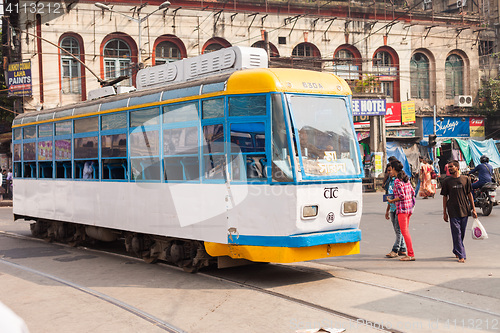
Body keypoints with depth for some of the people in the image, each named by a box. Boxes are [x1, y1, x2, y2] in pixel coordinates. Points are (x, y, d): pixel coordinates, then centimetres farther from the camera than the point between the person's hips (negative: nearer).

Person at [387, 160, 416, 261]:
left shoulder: (397, 181, -13)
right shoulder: (406, 179, 13)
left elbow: (402, 196, -19)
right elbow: (413, 192, 15)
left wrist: (392, 201, -7)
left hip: (402, 208, -9)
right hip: (409, 207, 9)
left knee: (404, 232, -6)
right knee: (406, 231, 13)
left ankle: (411, 255, -7)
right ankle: (409, 254, 14)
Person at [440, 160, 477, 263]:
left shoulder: (466, 179, 4)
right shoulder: (447, 181, 2)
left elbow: (469, 194, 9)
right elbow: (445, 197, 5)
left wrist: (473, 209, 6)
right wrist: (444, 212, 2)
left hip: (465, 210, 2)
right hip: (453, 211, -2)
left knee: (462, 233, 9)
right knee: (457, 233, -6)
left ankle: (456, 251, 29)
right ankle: (461, 256, -5)